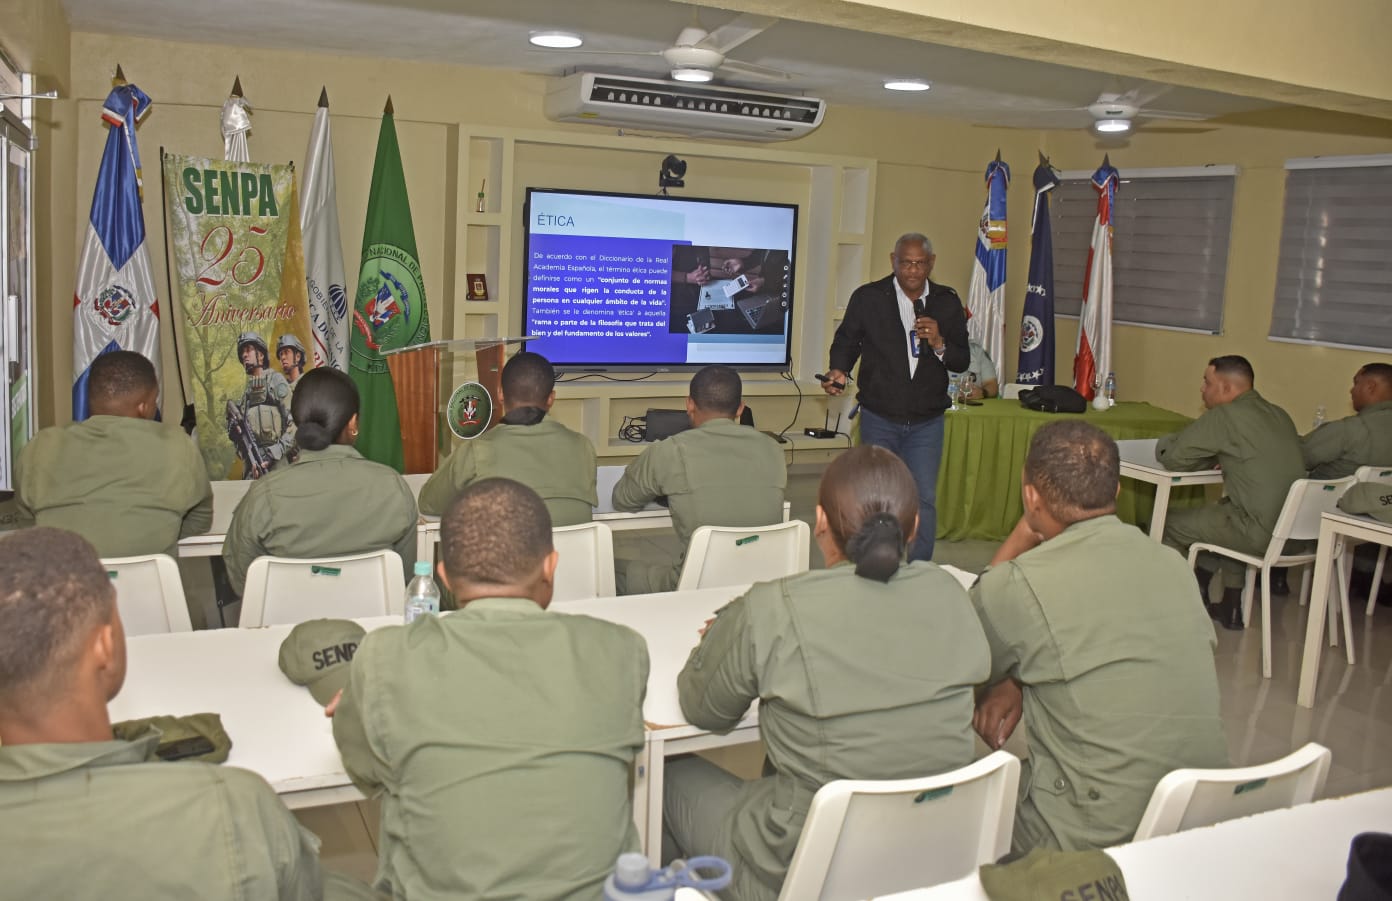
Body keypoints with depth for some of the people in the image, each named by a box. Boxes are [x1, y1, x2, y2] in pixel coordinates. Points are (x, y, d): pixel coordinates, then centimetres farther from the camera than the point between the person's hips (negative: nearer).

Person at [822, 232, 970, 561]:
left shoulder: (948, 303, 3)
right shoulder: (867, 298, -2)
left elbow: (963, 361, 4)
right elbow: (846, 340, 6)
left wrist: (939, 344, -17)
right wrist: (839, 370, -15)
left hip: (927, 422, 1)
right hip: (879, 419, -1)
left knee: (924, 499, -2)